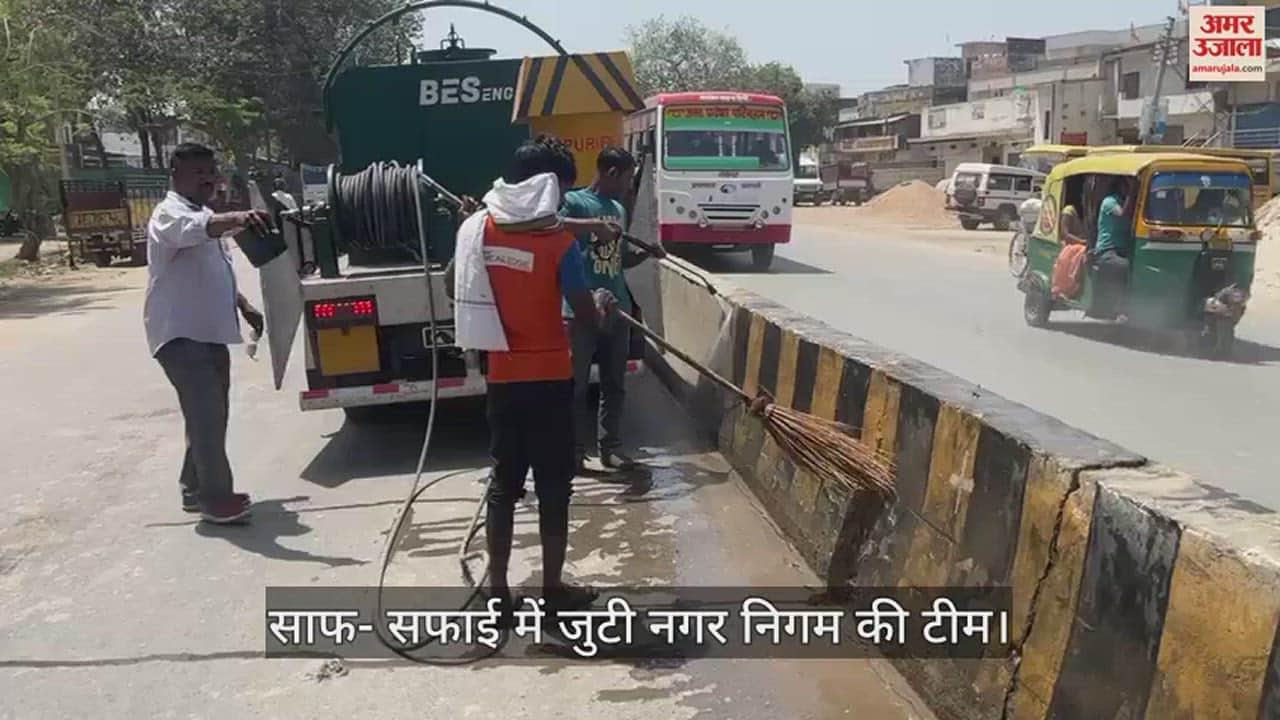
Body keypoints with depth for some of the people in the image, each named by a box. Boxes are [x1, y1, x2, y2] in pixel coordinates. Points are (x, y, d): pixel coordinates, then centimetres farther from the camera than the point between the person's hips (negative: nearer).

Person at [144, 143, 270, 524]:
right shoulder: (170, 215, -12)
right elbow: (199, 228, -38)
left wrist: (245, 307, 19)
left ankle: (197, 488, 26)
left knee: (210, 413, 14)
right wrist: (237, 219, -56)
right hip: (180, 335, -10)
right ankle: (215, 499, -7)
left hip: (210, 332, 10)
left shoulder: (206, 216, 19)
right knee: (207, 414, -13)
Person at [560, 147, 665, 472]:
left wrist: (645, 252, 6)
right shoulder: (574, 201, -7)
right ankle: (576, 451, 13)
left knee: (614, 384, 13)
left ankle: (611, 446, 23)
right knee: (576, 384, 3)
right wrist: (594, 225, -30)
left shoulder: (619, 210, 15)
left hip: (618, 309, 7)